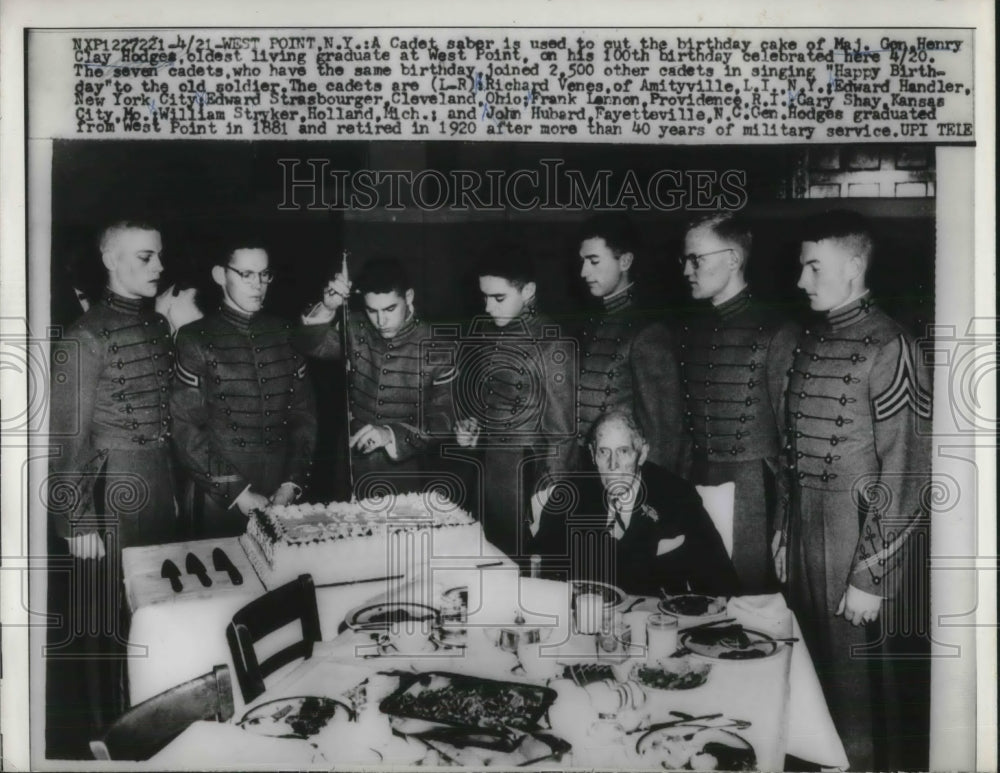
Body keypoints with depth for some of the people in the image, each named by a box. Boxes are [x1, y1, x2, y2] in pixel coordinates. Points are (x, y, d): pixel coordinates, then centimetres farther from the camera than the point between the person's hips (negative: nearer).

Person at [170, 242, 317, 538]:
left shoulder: (284, 333, 7)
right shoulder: (195, 339, -4)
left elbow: (304, 413, 7)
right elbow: (186, 429, -7)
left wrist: (293, 483, -4)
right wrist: (237, 491, -13)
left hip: (280, 497, 3)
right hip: (218, 499, -3)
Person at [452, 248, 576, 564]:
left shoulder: (551, 345, -13)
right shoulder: (481, 332, 5)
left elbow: (560, 431, -11)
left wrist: (545, 493, -14)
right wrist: (466, 426, 1)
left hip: (525, 477, -5)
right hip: (480, 474, 6)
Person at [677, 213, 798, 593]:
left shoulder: (775, 333, -9)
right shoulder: (691, 331, 9)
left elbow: (788, 433, -9)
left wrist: (783, 523, -8)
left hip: (751, 498, -5)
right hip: (696, 488, 5)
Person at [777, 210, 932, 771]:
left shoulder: (889, 347, -15)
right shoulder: (811, 341, 9)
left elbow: (905, 476, -17)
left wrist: (870, 576, -17)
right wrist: (785, 530, 12)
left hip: (857, 535, -7)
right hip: (806, 529, 7)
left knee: (851, 669, 6)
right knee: (812, 660, 16)